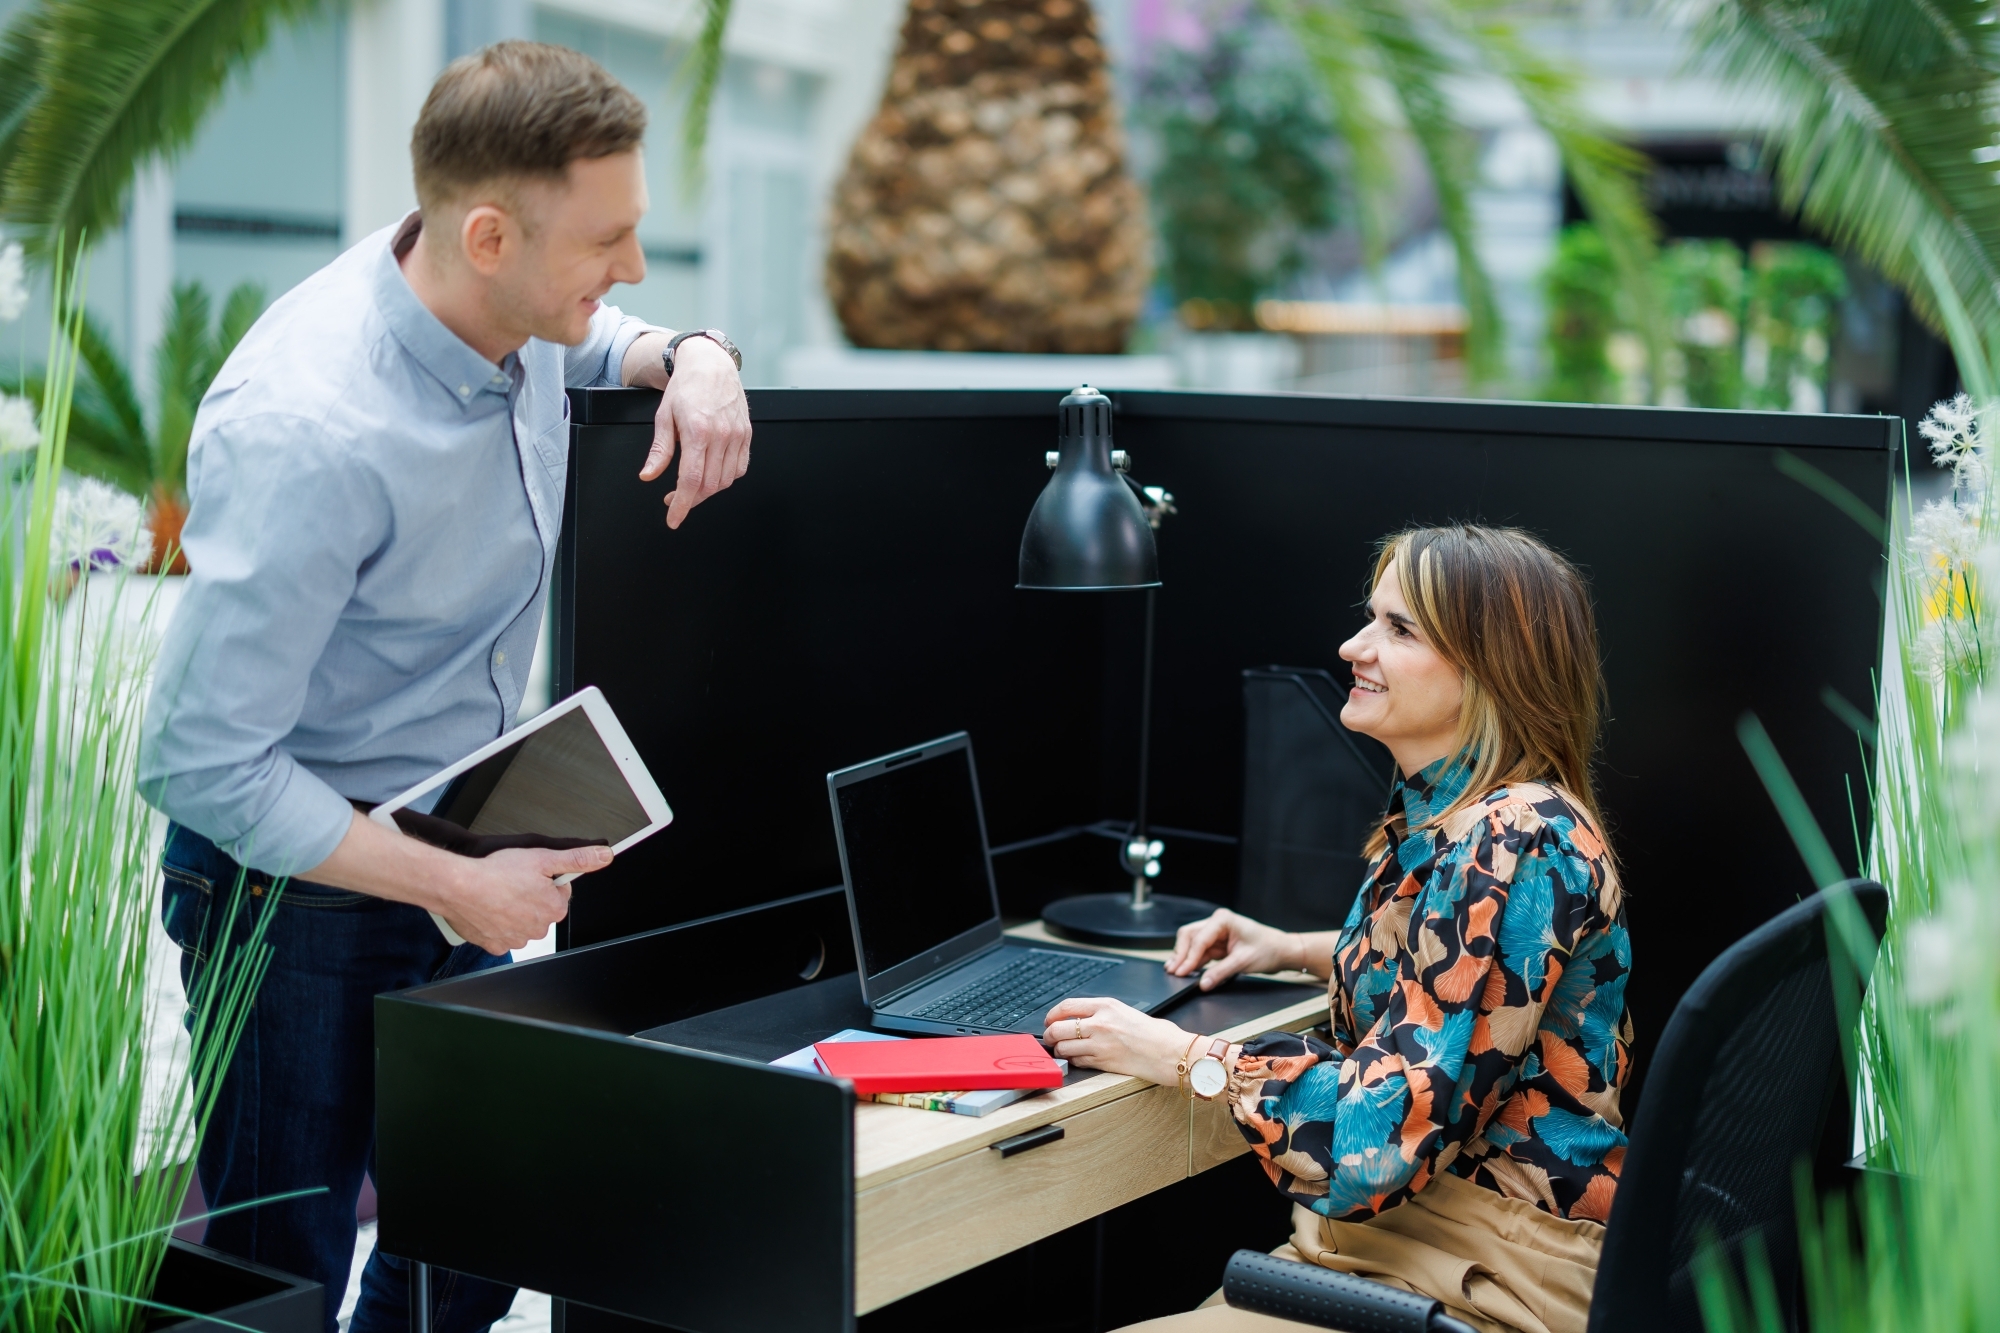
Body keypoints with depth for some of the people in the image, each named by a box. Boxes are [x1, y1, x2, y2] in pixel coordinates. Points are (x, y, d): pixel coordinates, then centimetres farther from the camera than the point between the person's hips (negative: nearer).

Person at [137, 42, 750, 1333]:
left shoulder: (520, 313, -7)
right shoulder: (307, 433, -31)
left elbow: (601, 338, 21)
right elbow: (207, 766, -27)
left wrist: (693, 357, -4)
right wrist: (457, 887, -22)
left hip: (458, 847, 8)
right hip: (299, 887, -8)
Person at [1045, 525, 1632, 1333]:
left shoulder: (1515, 846, -23)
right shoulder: (1438, 813, 7)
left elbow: (1396, 1124, -25)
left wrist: (1185, 1060, -15)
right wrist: (1293, 951, 17)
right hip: (1393, 1230, 9)